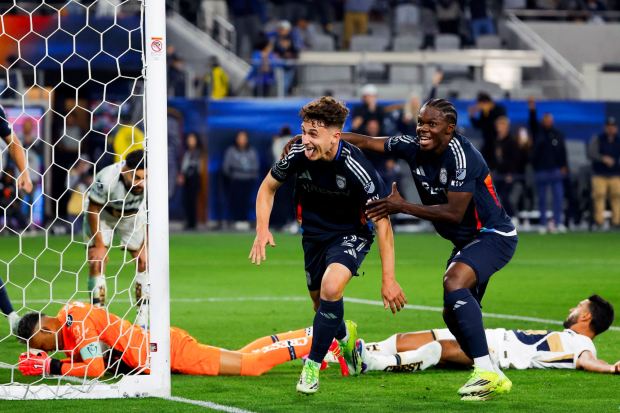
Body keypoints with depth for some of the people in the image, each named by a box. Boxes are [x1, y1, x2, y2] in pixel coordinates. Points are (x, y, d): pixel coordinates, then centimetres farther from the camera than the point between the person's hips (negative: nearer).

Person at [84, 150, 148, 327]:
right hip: (102, 214, -3)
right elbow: (93, 211, -23)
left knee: (144, 262, -5)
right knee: (97, 263, -13)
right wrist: (99, 245, -18)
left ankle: (142, 322, 3)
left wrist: (145, 246, -11)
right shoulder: (106, 179, -40)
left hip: (133, 214, 3)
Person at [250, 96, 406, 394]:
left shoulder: (356, 168, -31)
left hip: (351, 234, -5)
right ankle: (344, 335, 52)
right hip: (314, 233, 5)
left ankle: (313, 365, -12)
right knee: (321, 305, 14)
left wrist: (388, 279, -27)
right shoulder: (297, 155, -20)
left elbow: (382, 223, -24)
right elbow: (268, 187, 2)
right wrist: (262, 230, -13)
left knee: (331, 287, -29)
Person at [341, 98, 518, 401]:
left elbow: (454, 213, -28)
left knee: (454, 282, -32)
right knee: (454, 314, 9)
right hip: (468, 241, 10)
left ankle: (487, 373, -34)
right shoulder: (414, 148, -2)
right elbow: (366, 142, 5)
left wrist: (402, 207, -25)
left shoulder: (461, 156, -25)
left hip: (493, 236, -10)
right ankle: (494, 380, 21)